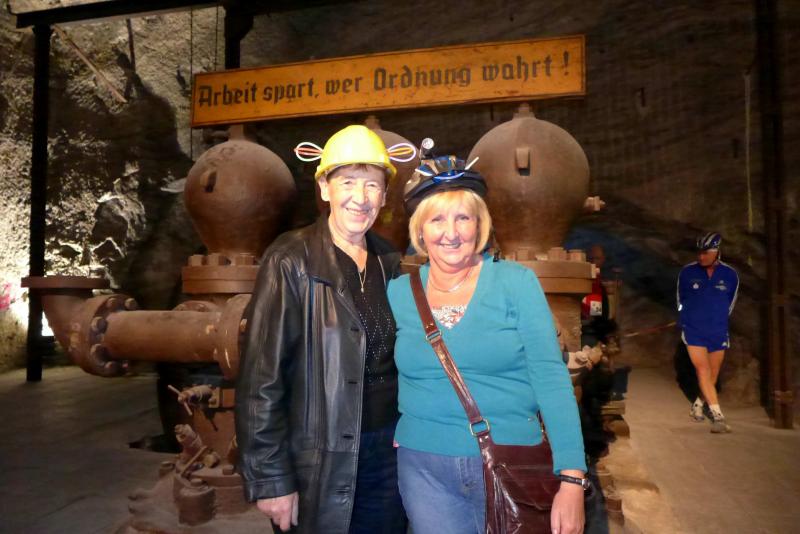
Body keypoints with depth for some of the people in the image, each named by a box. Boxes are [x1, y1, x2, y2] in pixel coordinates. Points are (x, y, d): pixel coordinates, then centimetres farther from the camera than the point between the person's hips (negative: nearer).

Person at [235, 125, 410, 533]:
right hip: (319, 464, -5)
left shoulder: (389, 263, 4)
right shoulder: (291, 261, -13)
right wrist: (271, 480, -13)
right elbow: (261, 380, -14)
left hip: (388, 453, 5)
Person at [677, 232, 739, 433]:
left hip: (718, 332, 2)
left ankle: (697, 406, 32)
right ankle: (718, 416, -9)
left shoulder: (730, 275, -3)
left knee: (712, 375, 10)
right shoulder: (687, 272, -7)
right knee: (703, 371, -12)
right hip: (694, 332, -2)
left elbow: (729, 304, 14)